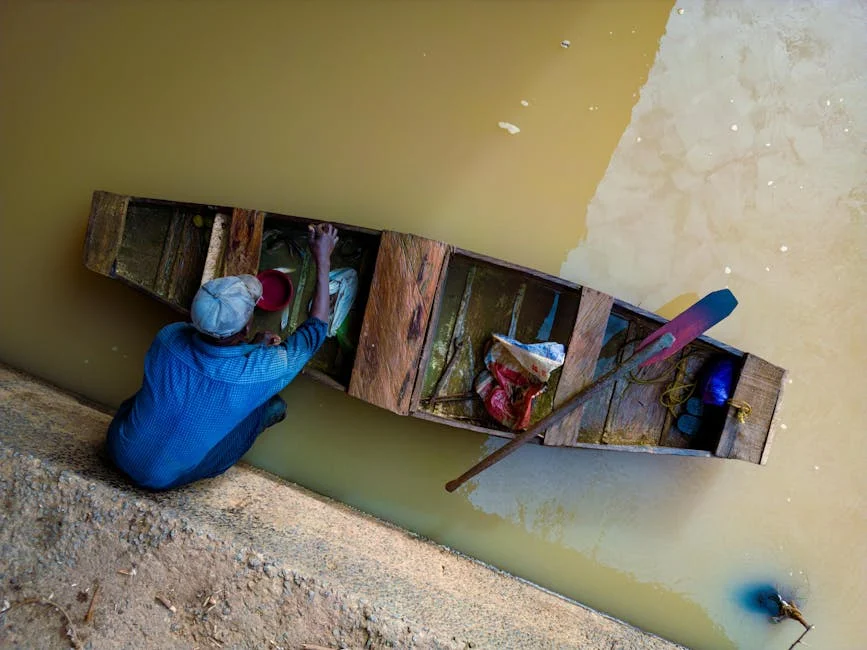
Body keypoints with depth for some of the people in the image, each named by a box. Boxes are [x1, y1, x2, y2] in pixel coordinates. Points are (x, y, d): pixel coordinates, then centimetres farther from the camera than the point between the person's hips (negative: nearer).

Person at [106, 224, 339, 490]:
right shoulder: (263, 370, -32)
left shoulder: (169, 337, -22)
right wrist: (322, 261, -8)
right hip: (165, 479, -3)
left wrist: (253, 347, 0)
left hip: (117, 451, 4)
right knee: (274, 405, 2)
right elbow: (316, 329, -13)